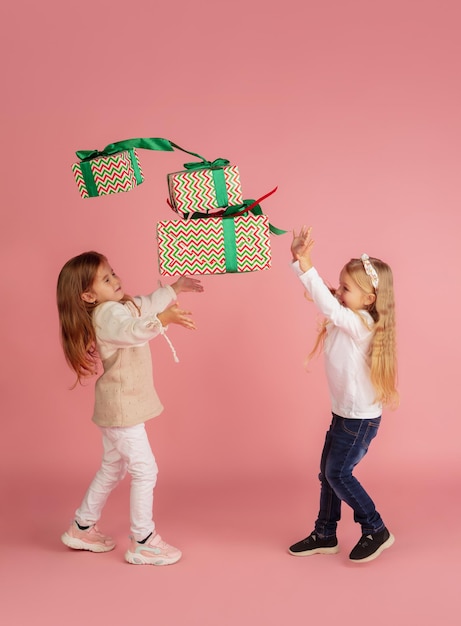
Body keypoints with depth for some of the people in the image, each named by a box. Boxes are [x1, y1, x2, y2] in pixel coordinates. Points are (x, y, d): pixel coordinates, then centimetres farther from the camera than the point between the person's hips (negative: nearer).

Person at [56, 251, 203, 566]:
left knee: (112, 469, 21)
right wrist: (162, 319, -59)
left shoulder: (123, 305, 9)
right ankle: (143, 543, 6)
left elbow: (147, 303, 29)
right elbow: (131, 330, -45)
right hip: (122, 407, -11)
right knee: (145, 470, -4)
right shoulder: (107, 314, -22)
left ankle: (82, 528, 35)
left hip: (119, 406, 11)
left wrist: (174, 289, 36)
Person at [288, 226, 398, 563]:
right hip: (344, 412, 9)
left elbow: (328, 306, -39)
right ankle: (325, 535, 27)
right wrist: (298, 258, -11)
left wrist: (305, 264, -45)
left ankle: (376, 531, 16)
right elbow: (324, 298, 1)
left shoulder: (359, 324, -24)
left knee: (339, 474, 0)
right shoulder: (345, 319, 2)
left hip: (361, 417, -9)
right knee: (328, 472, 14)